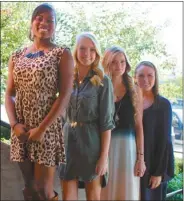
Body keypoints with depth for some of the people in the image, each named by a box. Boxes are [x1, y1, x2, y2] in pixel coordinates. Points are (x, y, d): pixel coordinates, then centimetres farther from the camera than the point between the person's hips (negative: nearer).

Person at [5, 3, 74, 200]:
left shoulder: (62, 54, 0)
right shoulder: (17, 56, 12)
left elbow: (65, 95, -9)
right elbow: (9, 94, 9)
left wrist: (42, 128, -16)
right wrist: (14, 124, -7)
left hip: (47, 128, -4)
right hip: (21, 129, 4)